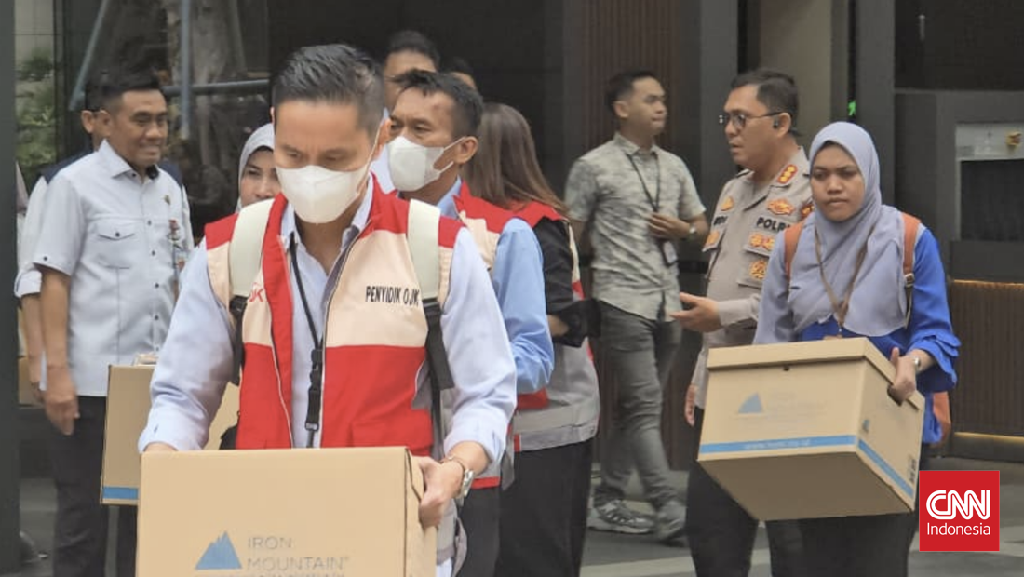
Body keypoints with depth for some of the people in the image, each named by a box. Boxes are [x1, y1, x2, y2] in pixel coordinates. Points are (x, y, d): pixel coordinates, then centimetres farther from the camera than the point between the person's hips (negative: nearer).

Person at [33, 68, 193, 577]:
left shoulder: (169, 190, 13)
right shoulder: (76, 185, -5)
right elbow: (54, 282, -8)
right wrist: (57, 371, -14)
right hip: (91, 381, -6)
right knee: (83, 515, 0)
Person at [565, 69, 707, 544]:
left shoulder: (673, 167, 15)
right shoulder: (594, 167, -2)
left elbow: (701, 227, 23)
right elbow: (570, 236, -1)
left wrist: (682, 229, 1)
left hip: (667, 303, 6)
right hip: (622, 302, -6)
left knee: (635, 407, 9)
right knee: (644, 404, -11)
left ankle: (607, 503, 17)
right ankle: (668, 513, -15)